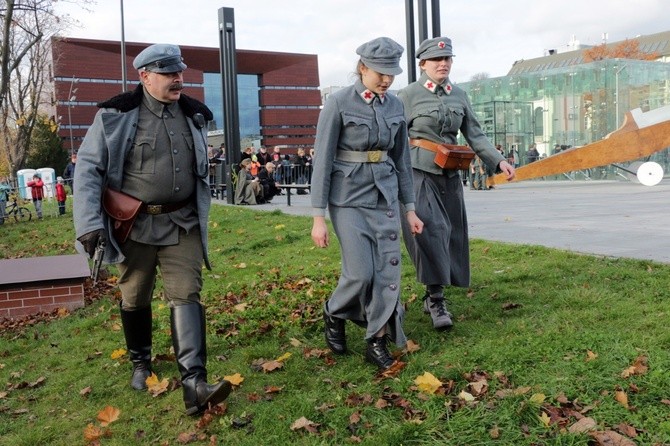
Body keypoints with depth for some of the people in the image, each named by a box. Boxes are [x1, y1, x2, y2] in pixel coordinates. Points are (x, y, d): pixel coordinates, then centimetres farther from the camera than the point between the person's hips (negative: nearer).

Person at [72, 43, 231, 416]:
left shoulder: (195, 115, 5)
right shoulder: (117, 115, -9)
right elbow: (88, 168, -9)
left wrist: (202, 211, 19)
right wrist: (89, 223, -18)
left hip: (182, 223, 2)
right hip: (135, 224, -2)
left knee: (186, 295, -8)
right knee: (135, 298, 12)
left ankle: (194, 383, -12)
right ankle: (141, 363, 36)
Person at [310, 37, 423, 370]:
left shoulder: (395, 106, 6)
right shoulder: (338, 103, -10)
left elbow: (401, 160, 13)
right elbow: (322, 161, -10)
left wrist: (410, 208, 12)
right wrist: (318, 217, -13)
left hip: (384, 195, 5)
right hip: (348, 197, -5)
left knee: (388, 270, 1)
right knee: (361, 273, -8)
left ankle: (377, 342, 14)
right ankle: (334, 314, 23)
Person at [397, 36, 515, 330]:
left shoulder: (459, 96, 11)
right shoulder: (409, 94, -4)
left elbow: (475, 136, 12)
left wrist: (499, 161, 0)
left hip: (449, 175, 6)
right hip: (418, 173, -6)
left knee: (451, 234, 9)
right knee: (430, 231, -18)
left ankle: (433, 296, 24)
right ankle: (436, 299, -10)